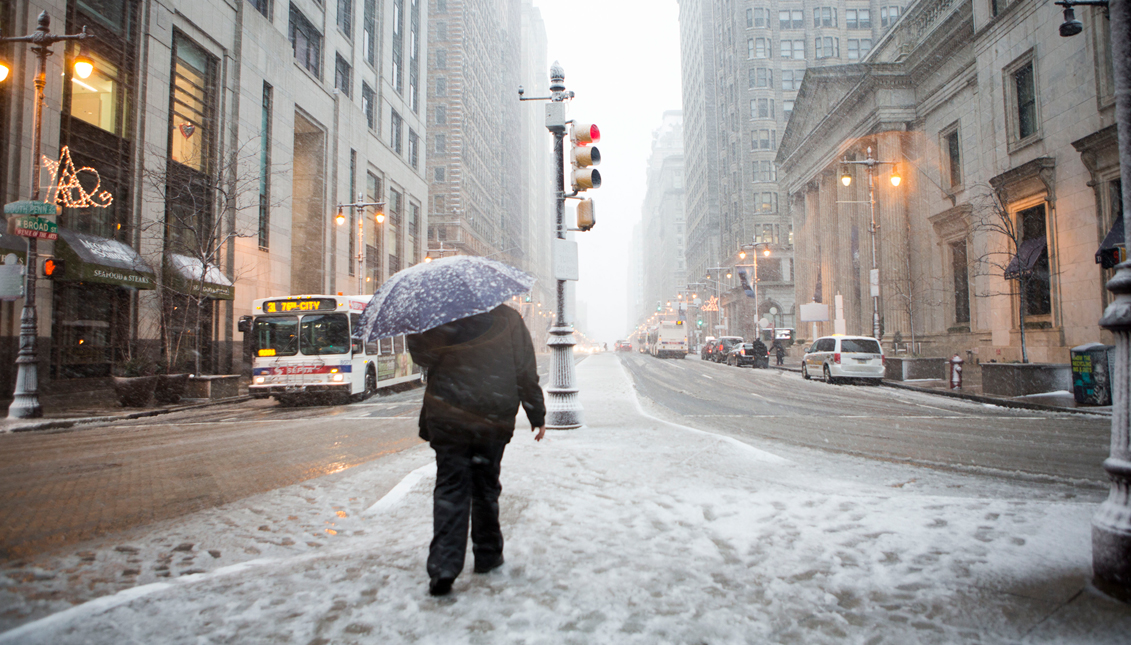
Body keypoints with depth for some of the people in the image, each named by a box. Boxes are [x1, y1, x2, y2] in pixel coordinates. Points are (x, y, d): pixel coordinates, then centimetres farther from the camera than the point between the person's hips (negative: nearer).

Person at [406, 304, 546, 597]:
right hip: (493, 422, 1)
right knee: (486, 487, 14)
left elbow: (420, 355, 4)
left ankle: (443, 565, -7)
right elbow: (527, 374, 0)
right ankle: (487, 554, 27)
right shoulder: (508, 319, -2)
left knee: (450, 488, 2)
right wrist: (537, 416, 7)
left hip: (447, 420, 0)